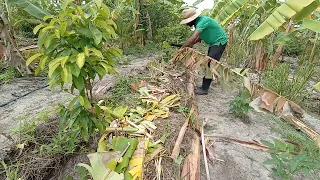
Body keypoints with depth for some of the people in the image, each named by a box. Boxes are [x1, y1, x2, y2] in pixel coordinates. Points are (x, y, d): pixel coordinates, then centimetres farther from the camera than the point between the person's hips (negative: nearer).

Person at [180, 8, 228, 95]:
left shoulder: (202, 21, -27)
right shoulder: (197, 22, 2)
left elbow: (193, 37, -38)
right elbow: (200, 36, 15)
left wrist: (182, 48, -32)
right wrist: (191, 44, 3)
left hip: (220, 42, -10)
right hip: (213, 42, 10)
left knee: (210, 65, -14)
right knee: (208, 64, 10)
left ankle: (204, 89, -10)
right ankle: (204, 86, 17)